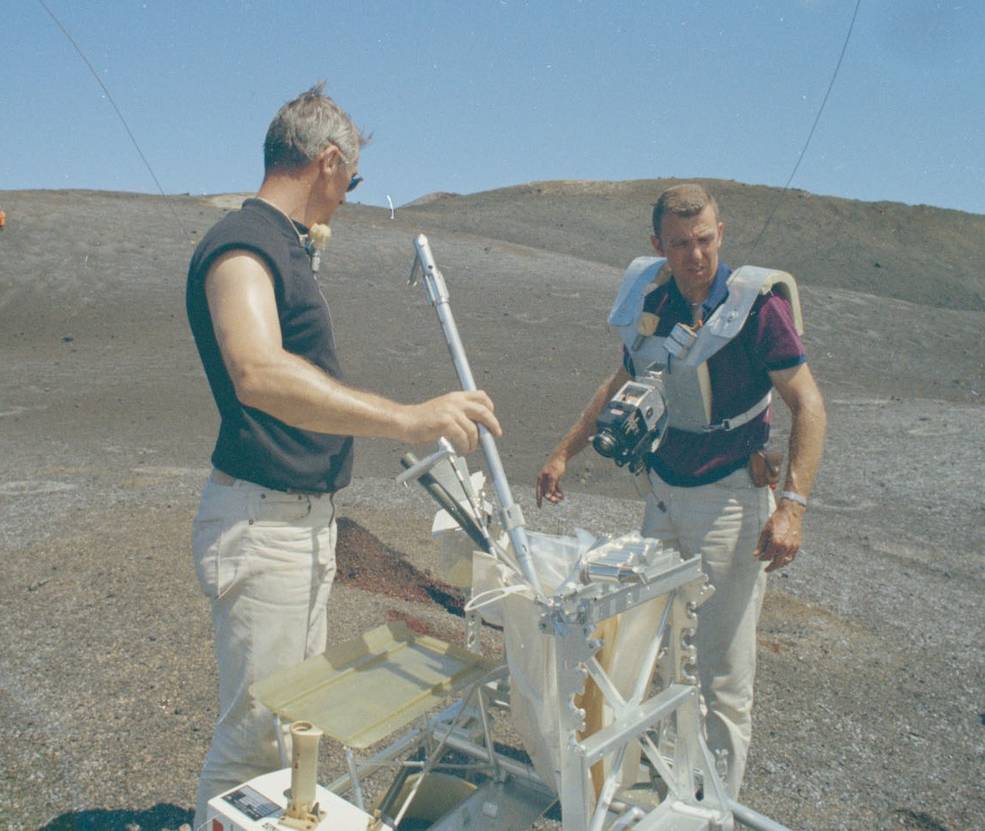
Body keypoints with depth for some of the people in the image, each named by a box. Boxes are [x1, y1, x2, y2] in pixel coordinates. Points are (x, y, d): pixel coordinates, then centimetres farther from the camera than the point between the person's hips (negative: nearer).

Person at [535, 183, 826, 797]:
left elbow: (809, 405, -13)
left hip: (731, 499, -5)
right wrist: (564, 452, 17)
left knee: (724, 669, 1)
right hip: (664, 492, 6)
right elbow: (622, 384, 17)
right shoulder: (650, 301, 2)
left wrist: (793, 505, -22)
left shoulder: (758, 301, -14)